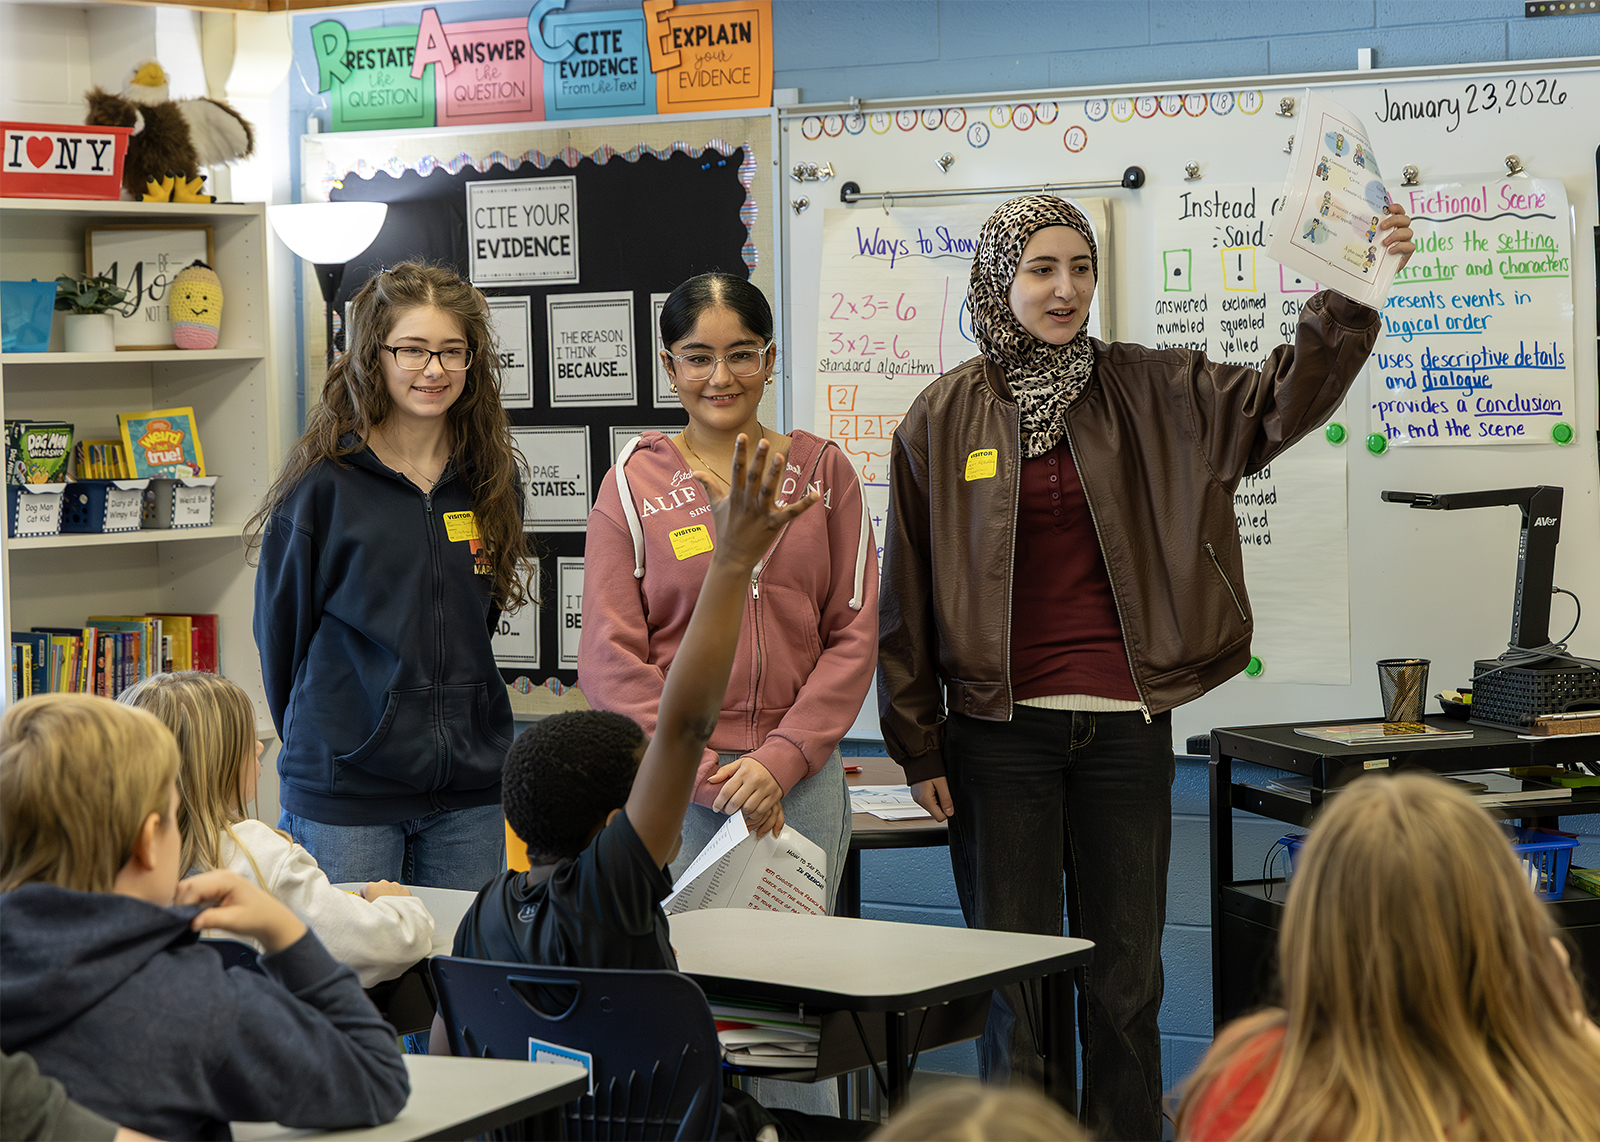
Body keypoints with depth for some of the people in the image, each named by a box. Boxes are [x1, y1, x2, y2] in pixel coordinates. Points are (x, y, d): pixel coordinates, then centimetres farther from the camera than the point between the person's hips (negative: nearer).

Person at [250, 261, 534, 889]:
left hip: (469, 791, 4)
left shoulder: (490, 480, 6)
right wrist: (321, 739, 7)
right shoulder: (323, 484, -8)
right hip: (343, 794, -4)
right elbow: (282, 627, 0)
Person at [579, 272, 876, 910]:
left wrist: (781, 760, -9)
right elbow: (610, 656, -2)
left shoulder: (824, 471, 8)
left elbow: (854, 635, 4)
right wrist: (707, 776, -12)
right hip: (672, 782, -1)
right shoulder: (635, 481, 3)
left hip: (803, 777, 2)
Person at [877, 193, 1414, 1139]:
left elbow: (1284, 398, -9)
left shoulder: (1150, 393, 5)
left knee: (1128, 980, 8)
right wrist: (919, 747, 1)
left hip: (1126, 730, 2)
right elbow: (908, 598, 3)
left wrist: (1352, 295, -26)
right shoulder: (944, 418, 2)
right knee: (1014, 983, 3)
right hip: (1000, 732, -1)